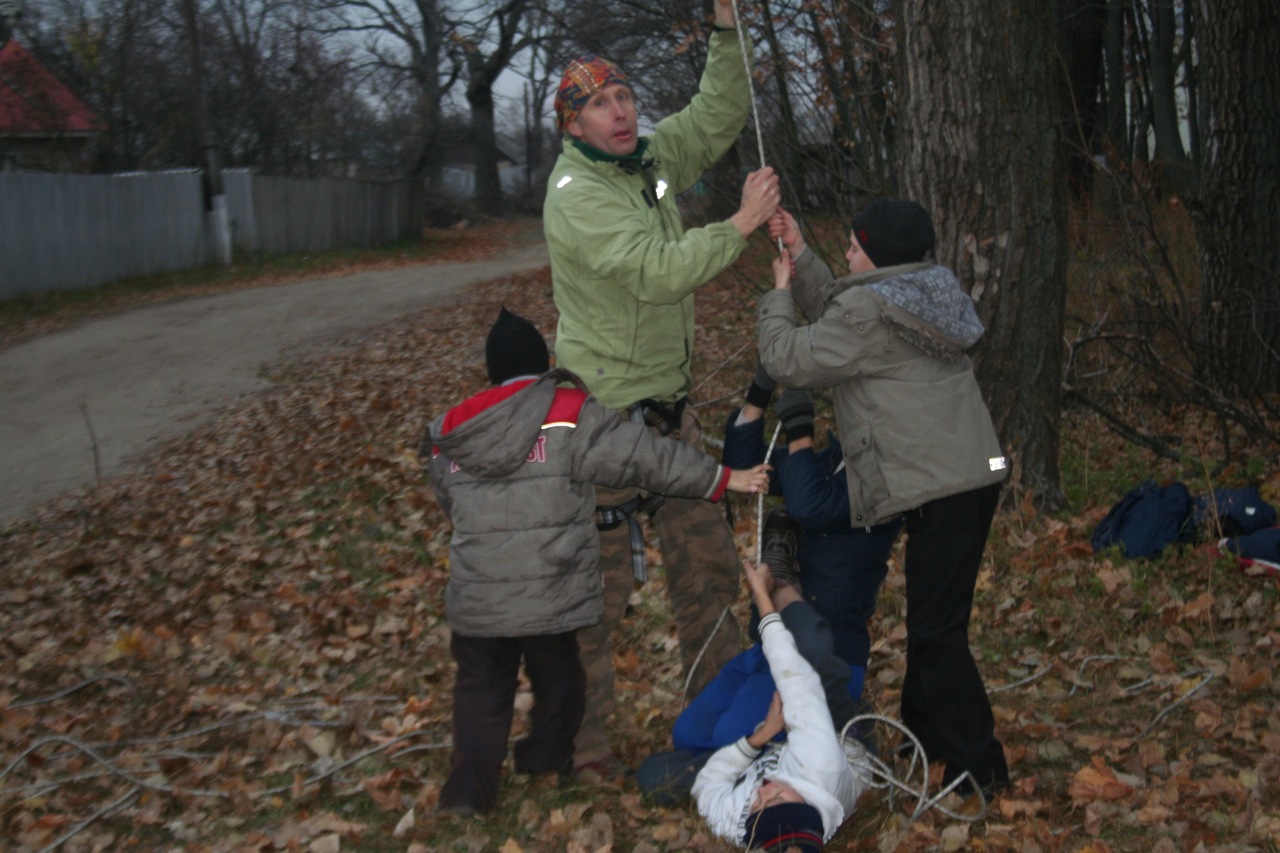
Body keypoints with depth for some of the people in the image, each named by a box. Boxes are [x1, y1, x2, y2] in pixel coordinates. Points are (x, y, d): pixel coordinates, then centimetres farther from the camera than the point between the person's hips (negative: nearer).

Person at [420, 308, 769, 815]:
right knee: (556, 675, 21)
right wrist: (722, 479, -5)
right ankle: (547, 756, 37)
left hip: (477, 599, 2)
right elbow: (646, 458, -12)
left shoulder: (449, 436, 3)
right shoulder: (568, 414, -10)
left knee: (481, 684, 18)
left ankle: (470, 786, 16)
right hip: (551, 596, -2)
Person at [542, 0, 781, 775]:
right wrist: (742, 225, -25)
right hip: (606, 413, -8)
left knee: (708, 562, 14)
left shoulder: (651, 157, 5)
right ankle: (581, 737, 14)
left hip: (671, 405, 8)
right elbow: (660, 272, -29)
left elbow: (719, 116, 9)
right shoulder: (576, 196, -19)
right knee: (601, 581, 0)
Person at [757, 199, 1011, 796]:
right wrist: (800, 257, 19)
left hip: (939, 489, -10)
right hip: (975, 473, 10)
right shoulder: (923, 291, 14)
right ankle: (924, 730, 34)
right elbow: (835, 315, 24)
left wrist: (779, 294, 9)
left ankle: (977, 767, 3)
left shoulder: (869, 311, -15)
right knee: (931, 617, 21)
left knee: (937, 631, -3)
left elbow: (789, 361, -7)